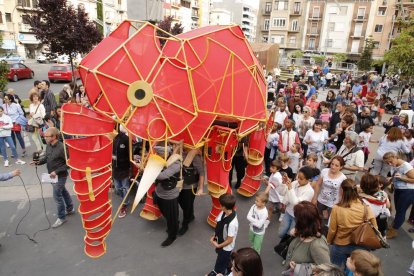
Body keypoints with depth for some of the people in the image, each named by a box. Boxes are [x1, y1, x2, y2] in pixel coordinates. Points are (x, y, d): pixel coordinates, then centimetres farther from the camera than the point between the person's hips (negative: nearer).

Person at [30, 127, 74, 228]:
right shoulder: (48, 146, -3)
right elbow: (46, 157, 12)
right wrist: (38, 162, -6)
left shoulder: (62, 148, -27)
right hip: (52, 175, 8)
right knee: (63, 191, 23)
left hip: (60, 176, -8)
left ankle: (61, 218, 18)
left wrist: (57, 171, -25)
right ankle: (70, 209, 42)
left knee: (57, 196, 0)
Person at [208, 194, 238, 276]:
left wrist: (218, 245, -15)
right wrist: (214, 236, -5)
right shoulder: (223, 213, -18)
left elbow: (229, 240, -27)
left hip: (226, 247, -6)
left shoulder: (232, 223, -40)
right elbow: (218, 226, 1)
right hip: (220, 241, 7)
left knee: (221, 263, 21)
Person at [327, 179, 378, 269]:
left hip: (340, 245, -2)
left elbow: (332, 230, -16)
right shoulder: (364, 206, -19)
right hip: (359, 245, 3)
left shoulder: (337, 208, -26)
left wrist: (329, 241, 4)